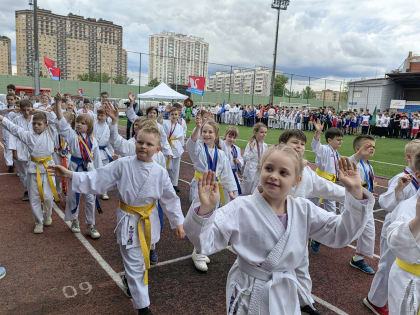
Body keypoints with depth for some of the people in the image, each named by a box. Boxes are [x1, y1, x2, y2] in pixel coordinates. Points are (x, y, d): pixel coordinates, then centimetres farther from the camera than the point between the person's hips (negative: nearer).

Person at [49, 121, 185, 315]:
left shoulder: (160, 172, -10)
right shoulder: (122, 165, -15)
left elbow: (170, 199, -2)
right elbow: (97, 179, -13)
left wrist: (178, 223, 2)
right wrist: (70, 175, -22)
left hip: (149, 221, 3)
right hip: (129, 221, -3)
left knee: (143, 257, 25)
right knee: (135, 265, 4)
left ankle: (131, 279, 57)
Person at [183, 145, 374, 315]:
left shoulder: (304, 210, -6)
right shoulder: (241, 208, -18)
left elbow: (341, 234, -6)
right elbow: (205, 241, -21)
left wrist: (355, 192, -17)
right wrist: (205, 209, -41)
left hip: (286, 294, 4)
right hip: (249, 294, -3)